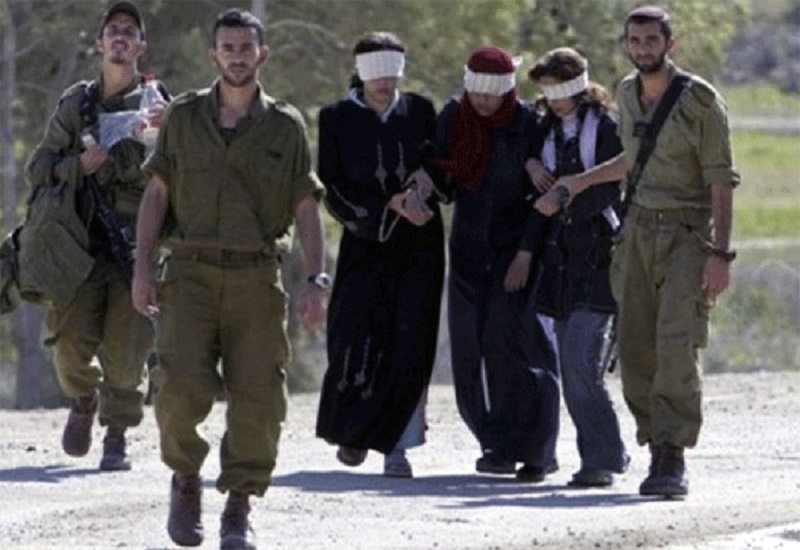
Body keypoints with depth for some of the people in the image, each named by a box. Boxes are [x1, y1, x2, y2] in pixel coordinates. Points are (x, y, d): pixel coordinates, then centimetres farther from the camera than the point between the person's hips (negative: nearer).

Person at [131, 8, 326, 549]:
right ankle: (186, 480, 11)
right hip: (190, 271, 0)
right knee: (184, 388, -15)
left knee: (258, 396, -6)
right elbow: (157, 194, 11)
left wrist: (316, 280, -2)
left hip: (256, 277, 0)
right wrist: (143, 267, 2)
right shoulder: (184, 117, 9)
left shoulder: (286, 127, 8)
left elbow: (306, 207, 8)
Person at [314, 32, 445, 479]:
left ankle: (397, 446, -3)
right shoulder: (337, 119, 2)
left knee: (411, 345, -6)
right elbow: (335, 189, -3)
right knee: (357, 340, -8)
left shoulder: (419, 111, 9)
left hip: (419, 245, 1)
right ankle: (352, 429, 17)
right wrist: (389, 206, -14)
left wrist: (427, 179, -9)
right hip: (366, 241, -1)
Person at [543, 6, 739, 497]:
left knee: (677, 343, -18)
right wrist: (582, 181, 28)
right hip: (640, 230, 6)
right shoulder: (628, 94, 10)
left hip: (688, 235, -6)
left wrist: (721, 254, -17)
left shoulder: (700, 101, -11)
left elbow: (721, 180, -11)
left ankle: (674, 461, -19)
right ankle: (658, 452, 8)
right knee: (636, 348, 1)